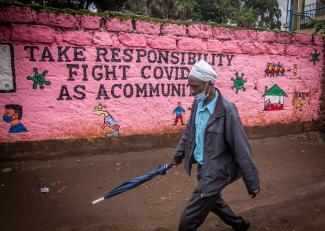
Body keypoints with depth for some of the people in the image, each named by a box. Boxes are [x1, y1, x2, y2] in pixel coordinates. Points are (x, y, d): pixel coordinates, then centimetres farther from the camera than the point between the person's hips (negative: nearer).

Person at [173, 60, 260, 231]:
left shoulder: (227, 111, -26)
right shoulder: (197, 104, -3)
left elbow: (242, 151, -20)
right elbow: (189, 131, 13)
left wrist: (252, 184, -13)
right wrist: (179, 154, 22)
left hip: (216, 171, -8)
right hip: (204, 167, 8)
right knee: (212, 200, 30)